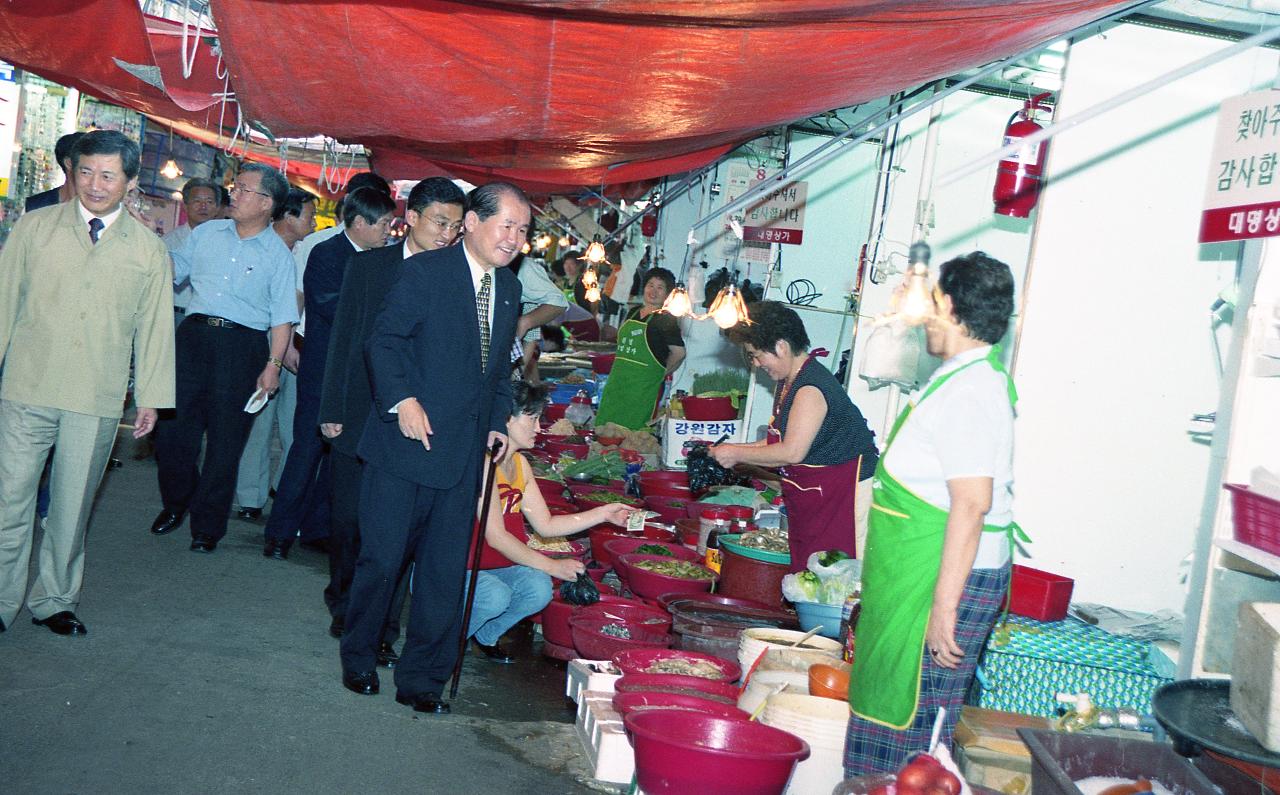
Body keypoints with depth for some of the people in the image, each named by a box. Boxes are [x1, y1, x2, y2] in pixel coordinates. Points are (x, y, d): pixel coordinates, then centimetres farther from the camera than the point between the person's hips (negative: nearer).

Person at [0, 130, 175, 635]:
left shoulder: (148, 250, 6)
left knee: (72, 508, 9)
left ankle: (53, 601, 24)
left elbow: (155, 326, 8)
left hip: (97, 402, 0)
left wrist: (151, 396, 6)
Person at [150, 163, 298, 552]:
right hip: (194, 334, 3)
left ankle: (207, 525, 16)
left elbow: (282, 316, -2)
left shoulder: (277, 254, 0)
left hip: (242, 345, -3)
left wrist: (273, 365, -9)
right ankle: (176, 502, 29)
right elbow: (173, 270, 16)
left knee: (225, 439, 3)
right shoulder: (207, 232, 11)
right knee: (172, 425, 4)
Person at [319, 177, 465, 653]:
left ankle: (382, 628, 11)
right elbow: (343, 339, 4)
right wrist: (333, 410, 1)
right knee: (347, 519, 12)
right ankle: (343, 607, 34)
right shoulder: (368, 266, 3)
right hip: (359, 418, 1)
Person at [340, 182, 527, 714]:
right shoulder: (426, 271, -8)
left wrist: (498, 420, 10)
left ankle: (421, 679, 21)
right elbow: (383, 341, -11)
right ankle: (358, 660, 27)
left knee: (445, 571, 8)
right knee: (382, 559, 5)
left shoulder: (509, 289, 13)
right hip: (406, 443, -5)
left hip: (463, 453, 6)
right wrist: (402, 401, -23)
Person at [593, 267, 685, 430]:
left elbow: (679, 352, -10)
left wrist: (660, 373, 0)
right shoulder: (633, 312, 14)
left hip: (644, 385, -7)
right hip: (618, 380, 7)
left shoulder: (665, 319, -8)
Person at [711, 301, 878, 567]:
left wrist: (736, 454, -13)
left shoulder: (811, 388, -20)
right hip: (812, 494, 10)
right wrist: (732, 452, 7)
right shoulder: (788, 382, 12)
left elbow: (792, 452, -24)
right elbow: (779, 441, 17)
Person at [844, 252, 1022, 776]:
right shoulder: (967, 377, 13)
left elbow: (972, 502, -26)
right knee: (893, 704, 17)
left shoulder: (969, 390, -20)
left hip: (945, 576, -10)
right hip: (918, 574, 10)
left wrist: (944, 604, -26)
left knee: (913, 721, -1)